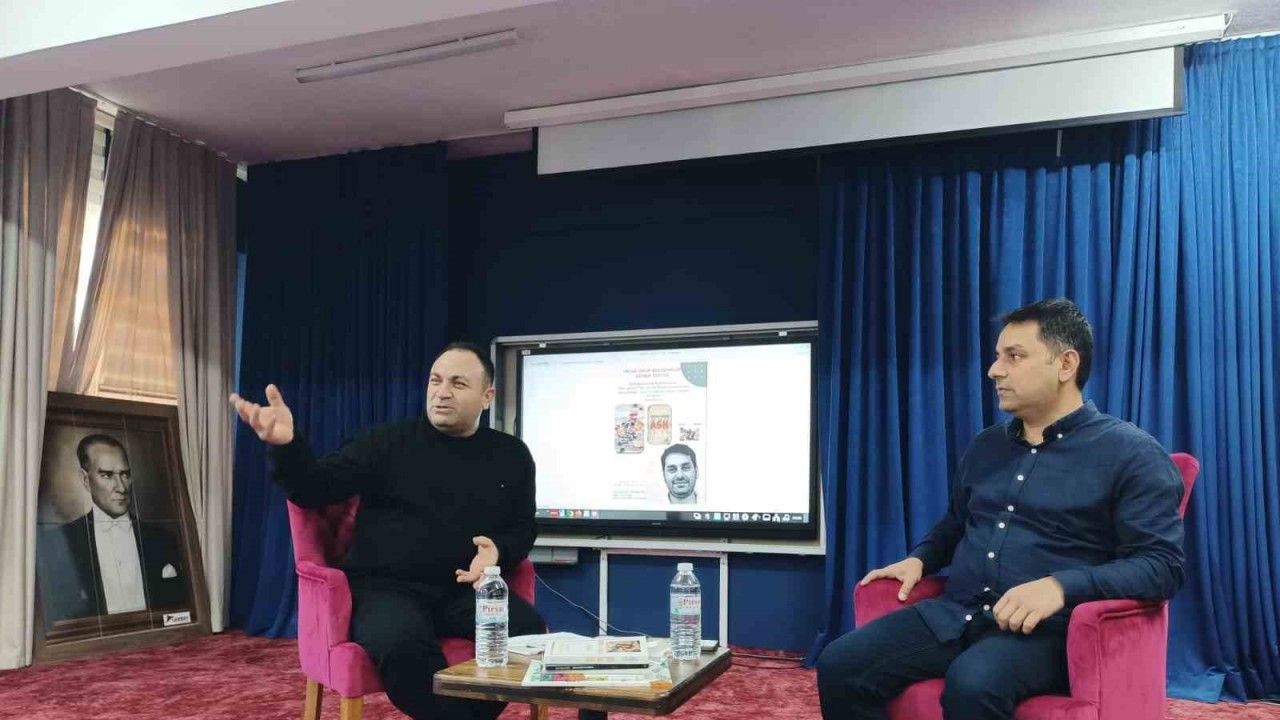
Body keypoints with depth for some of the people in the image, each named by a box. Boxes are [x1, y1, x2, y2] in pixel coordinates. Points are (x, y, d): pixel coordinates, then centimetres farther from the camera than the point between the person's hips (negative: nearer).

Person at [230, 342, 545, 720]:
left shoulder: (511, 455, 12)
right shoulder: (386, 442, 4)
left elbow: (524, 528, 18)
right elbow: (315, 489, -2)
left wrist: (499, 551, -7)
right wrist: (287, 446, -23)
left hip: (466, 589, 3)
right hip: (386, 587, -3)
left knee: (530, 633, -26)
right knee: (401, 645, -37)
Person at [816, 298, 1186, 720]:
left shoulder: (1130, 453, 0)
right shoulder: (986, 446, 19)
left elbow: (1162, 564, -9)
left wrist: (1062, 586, -23)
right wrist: (919, 559, 13)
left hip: (1046, 628, -5)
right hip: (954, 616, 6)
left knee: (973, 685, -38)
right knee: (840, 666, -17)